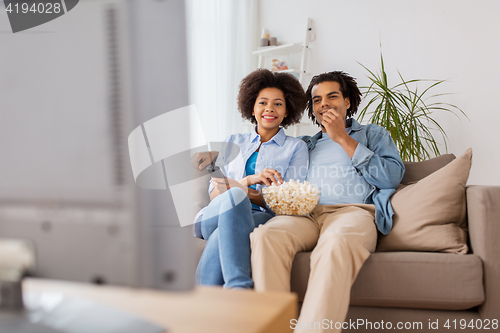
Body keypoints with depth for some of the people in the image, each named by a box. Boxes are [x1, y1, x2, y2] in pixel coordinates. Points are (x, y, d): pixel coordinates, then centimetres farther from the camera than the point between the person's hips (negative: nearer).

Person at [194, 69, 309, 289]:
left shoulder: (296, 147, 16)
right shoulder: (234, 142, 24)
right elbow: (214, 191, 11)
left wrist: (236, 187, -11)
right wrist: (250, 180, -12)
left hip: (263, 218, -2)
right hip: (215, 216, 2)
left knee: (220, 239, -37)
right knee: (234, 196, -36)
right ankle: (239, 288, -45)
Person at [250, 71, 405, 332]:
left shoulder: (373, 134, 25)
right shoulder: (304, 145, 34)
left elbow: (392, 176, 5)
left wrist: (343, 139, 6)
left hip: (353, 210, -3)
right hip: (305, 214, 3)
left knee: (336, 243, -42)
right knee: (265, 235, -33)